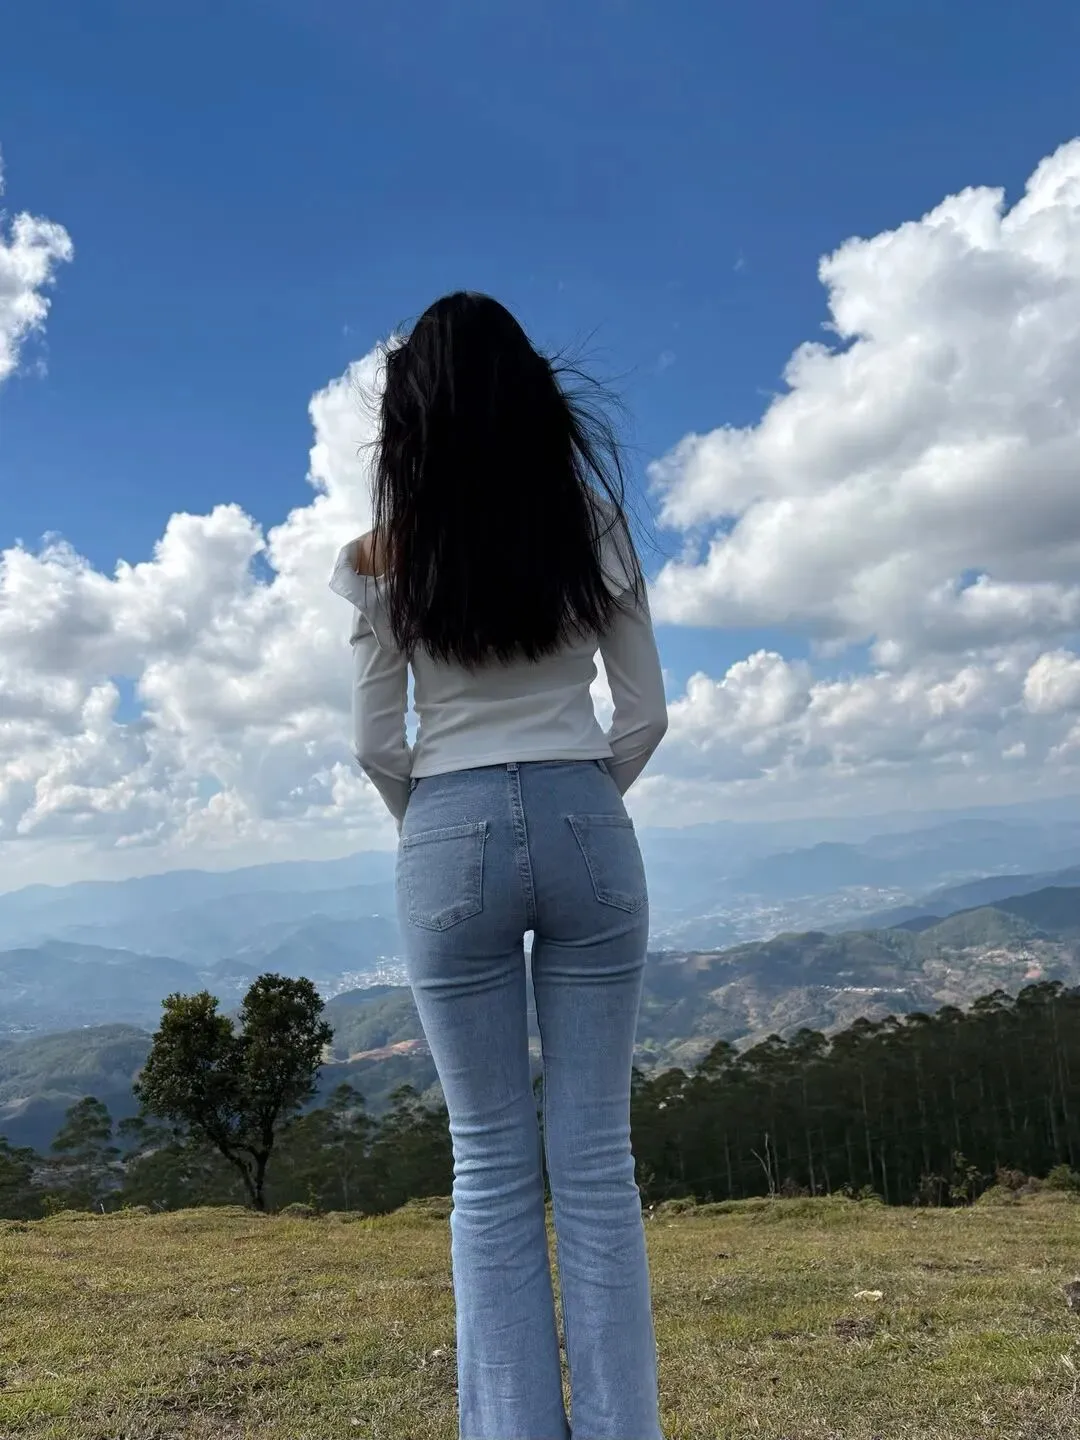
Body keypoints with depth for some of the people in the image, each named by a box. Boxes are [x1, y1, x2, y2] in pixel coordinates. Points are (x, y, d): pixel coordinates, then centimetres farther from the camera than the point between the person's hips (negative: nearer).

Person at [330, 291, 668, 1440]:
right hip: (585, 825, 1)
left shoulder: (382, 558, 0)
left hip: (449, 839, -1)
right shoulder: (593, 526, 2)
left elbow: (377, 745, 0)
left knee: (491, 1167, 10)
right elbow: (645, 715, 3)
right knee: (594, 1157, 8)